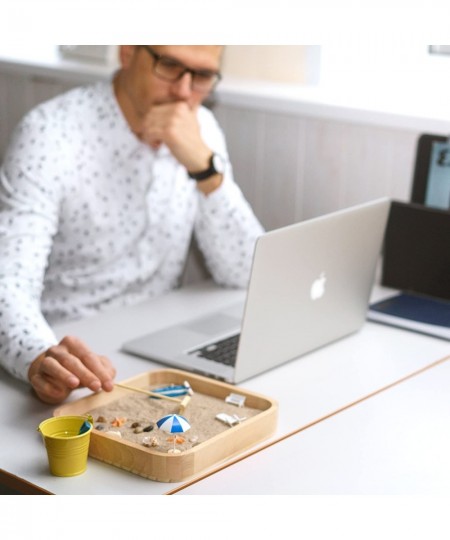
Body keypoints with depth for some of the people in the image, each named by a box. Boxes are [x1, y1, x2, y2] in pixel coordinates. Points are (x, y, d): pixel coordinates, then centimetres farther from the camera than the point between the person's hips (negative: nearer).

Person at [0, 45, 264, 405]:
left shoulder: (200, 128, 1)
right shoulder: (50, 132, -16)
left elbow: (243, 273, -5)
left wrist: (204, 164, -19)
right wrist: (40, 358, -47)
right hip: (73, 358, -4)